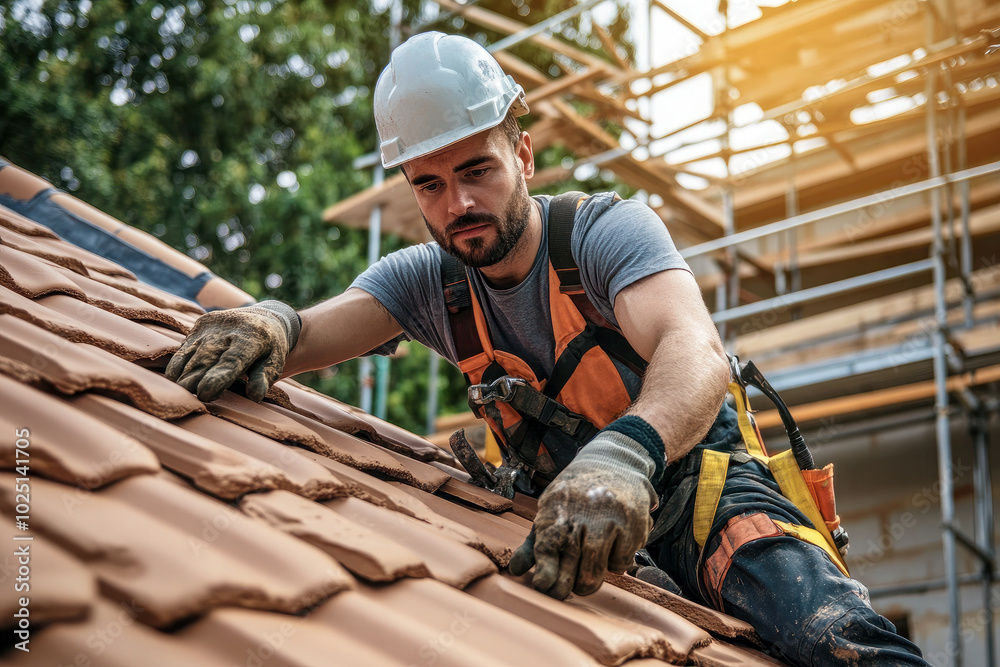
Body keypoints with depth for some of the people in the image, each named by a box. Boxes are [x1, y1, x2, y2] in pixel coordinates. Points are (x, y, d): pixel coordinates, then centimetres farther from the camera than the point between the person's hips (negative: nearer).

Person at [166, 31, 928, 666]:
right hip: (565, 508, 5)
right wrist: (269, 323, -40)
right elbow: (311, 333, -14)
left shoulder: (607, 231, -16)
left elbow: (696, 353, -34)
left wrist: (625, 453, -56)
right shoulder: (425, 280, -1)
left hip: (694, 477, -5)